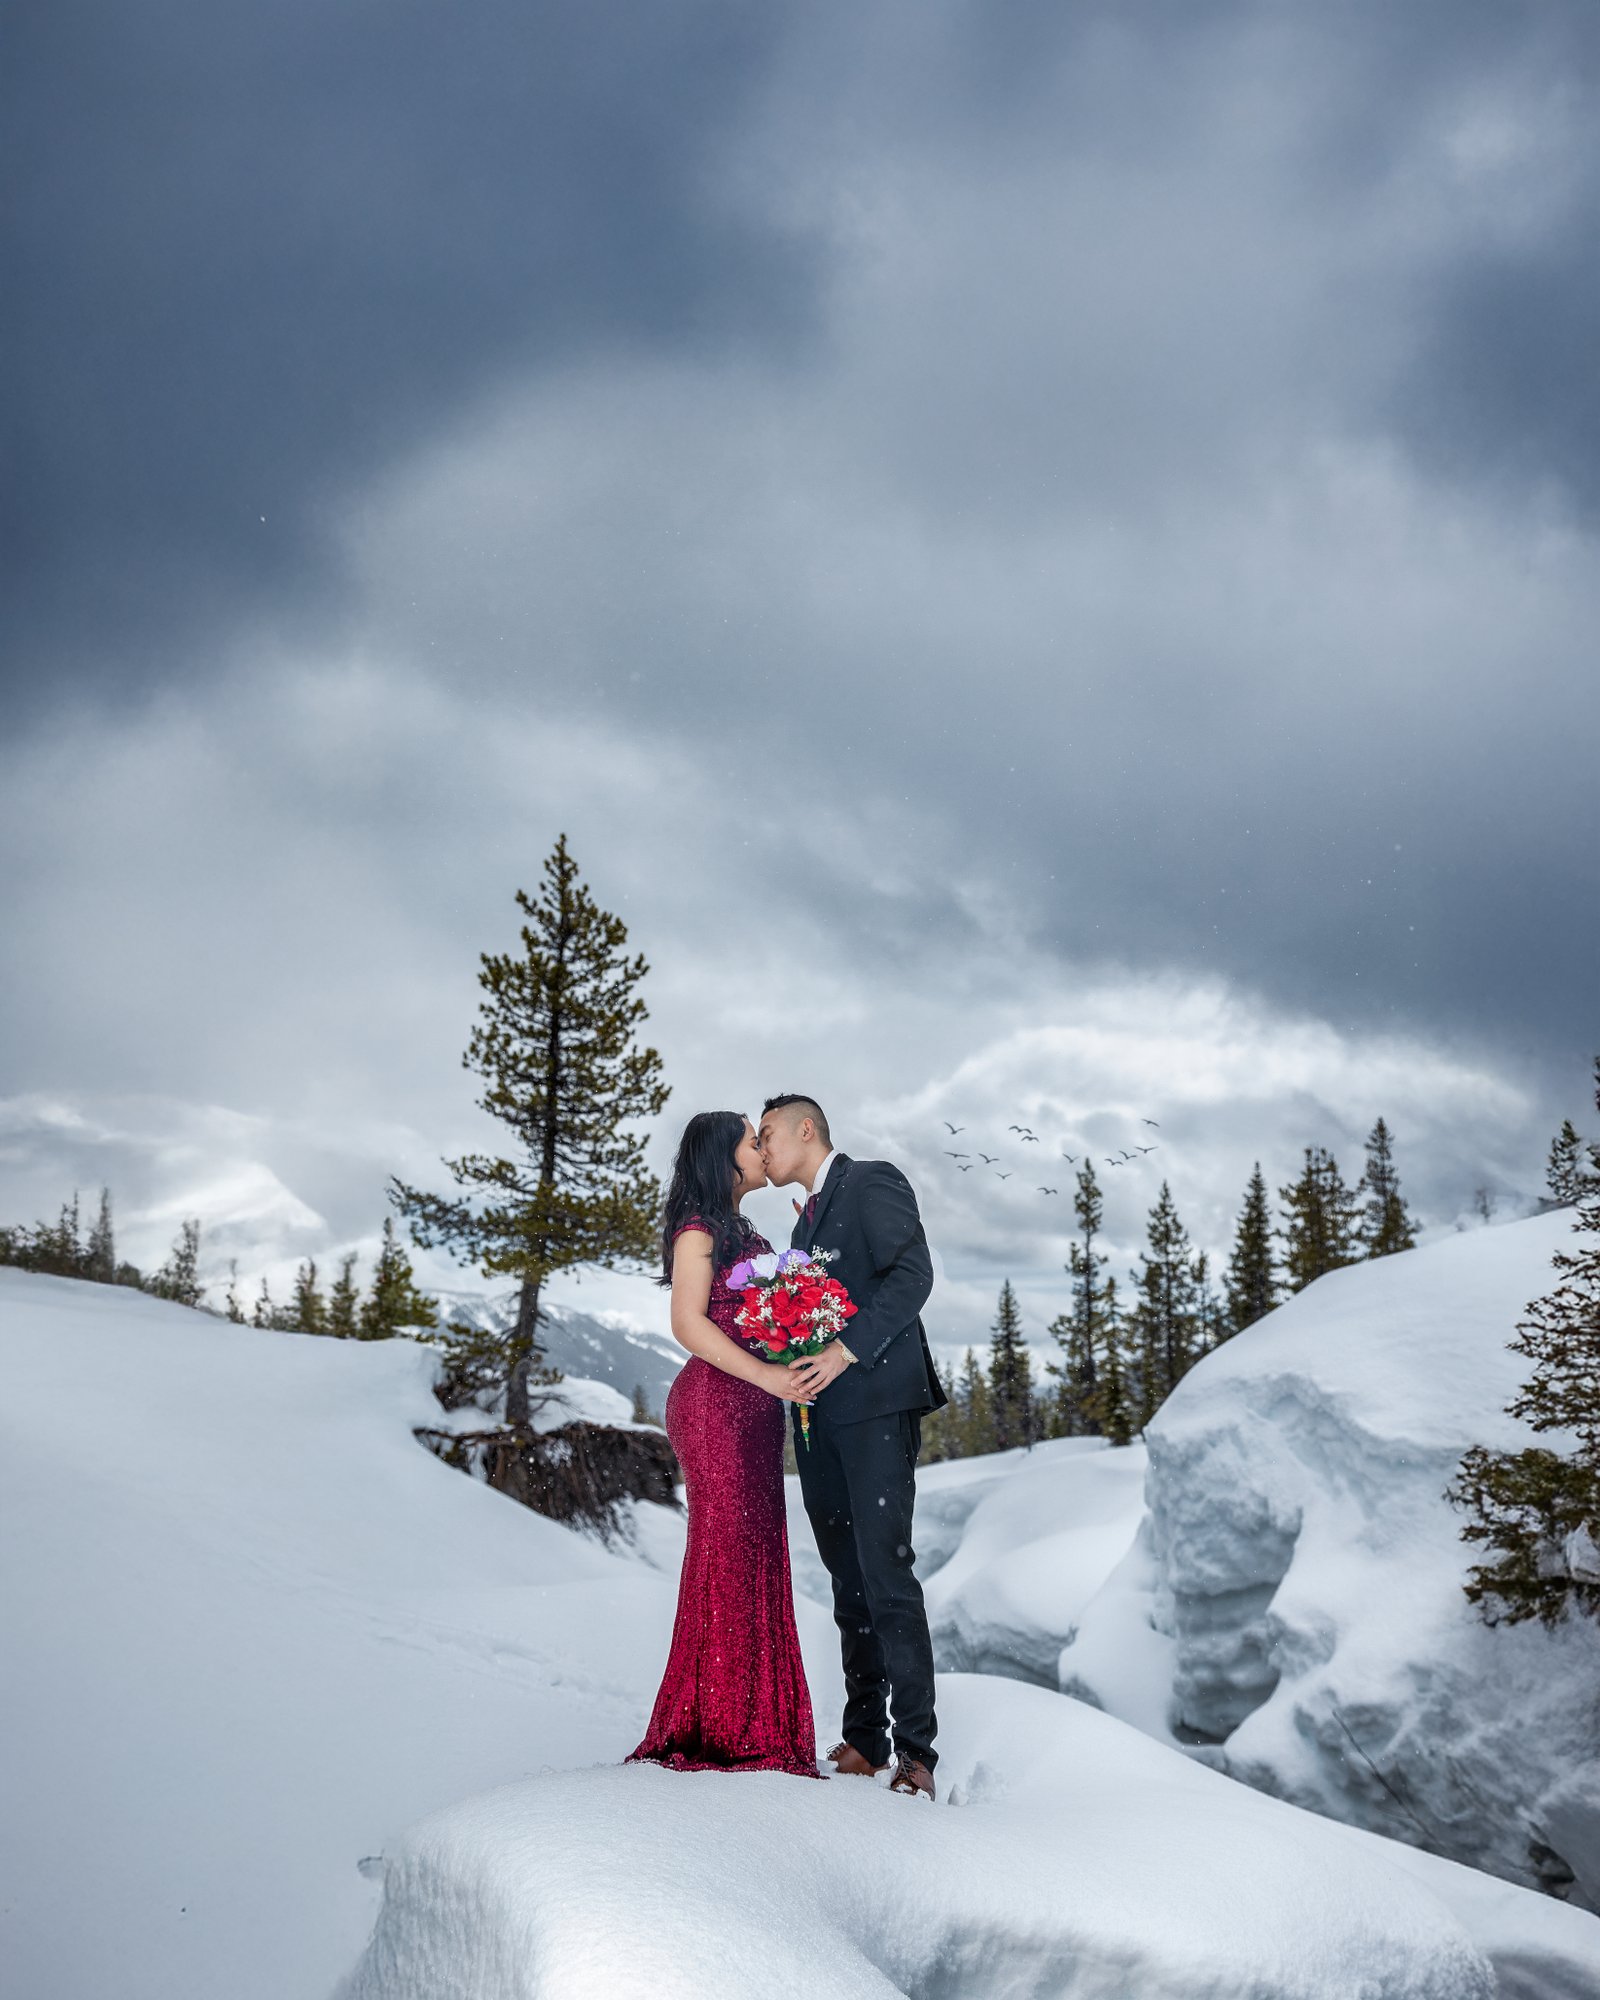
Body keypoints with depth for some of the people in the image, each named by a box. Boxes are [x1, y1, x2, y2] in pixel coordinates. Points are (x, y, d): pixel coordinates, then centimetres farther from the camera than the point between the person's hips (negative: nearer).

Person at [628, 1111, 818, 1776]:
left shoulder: (742, 1231, 21)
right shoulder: (699, 1229, -6)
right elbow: (688, 1323, -15)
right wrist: (767, 1375, -21)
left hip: (753, 1408, 9)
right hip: (714, 1403, -9)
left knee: (757, 1556, 7)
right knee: (725, 1550, -8)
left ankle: (755, 1719, 12)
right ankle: (717, 1727, -3)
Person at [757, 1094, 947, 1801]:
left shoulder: (873, 1182, -1)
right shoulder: (808, 1218, 25)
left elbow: (913, 1274, -14)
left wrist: (846, 1350, -21)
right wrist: (792, 1369, 6)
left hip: (875, 1404, -8)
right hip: (820, 1416, 8)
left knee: (886, 1573, -10)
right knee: (848, 1582, 8)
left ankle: (916, 1750, -6)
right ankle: (863, 1738, 12)